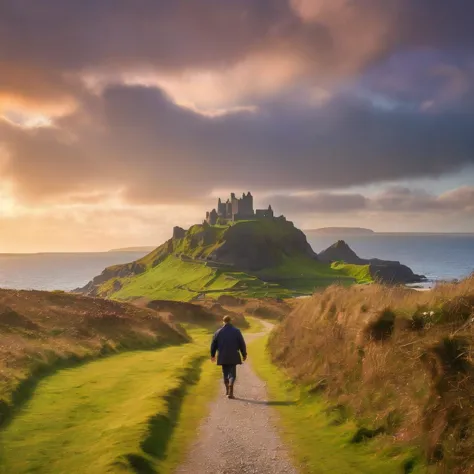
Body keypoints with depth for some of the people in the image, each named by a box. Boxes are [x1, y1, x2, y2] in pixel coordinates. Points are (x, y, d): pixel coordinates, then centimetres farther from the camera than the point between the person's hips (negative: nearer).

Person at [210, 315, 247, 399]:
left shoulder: (218, 332, 0)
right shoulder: (236, 331, -5)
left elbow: (213, 345, 6)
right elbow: (242, 344, -3)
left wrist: (212, 355, 21)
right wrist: (244, 354, 9)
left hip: (222, 357, 2)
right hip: (233, 357, -2)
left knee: (225, 373, 19)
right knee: (232, 374, 1)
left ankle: (227, 390, 29)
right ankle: (230, 393, -14)